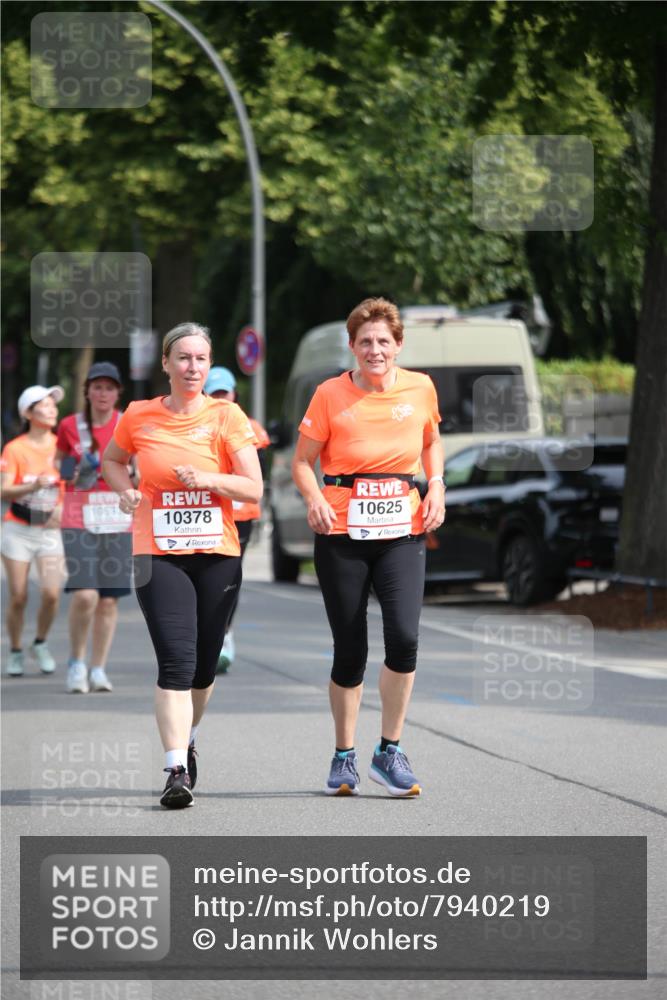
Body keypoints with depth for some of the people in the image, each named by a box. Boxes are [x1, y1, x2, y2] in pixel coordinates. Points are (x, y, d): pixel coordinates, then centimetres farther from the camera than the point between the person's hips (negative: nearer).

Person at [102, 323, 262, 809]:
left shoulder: (227, 416, 0)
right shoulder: (139, 417, 3)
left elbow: (253, 488, -3)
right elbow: (112, 460, 23)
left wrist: (207, 479, -18)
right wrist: (126, 491, 3)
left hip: (218, 554, 1)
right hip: (158, 553, -1)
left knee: (204, 664, 10)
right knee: (176, 660, -15)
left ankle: (186, 740, 38)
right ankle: (177, 770, -18)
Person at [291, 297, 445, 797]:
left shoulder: (420, 389, 4)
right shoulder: (331, 394, -4)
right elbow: (302, 460, 2)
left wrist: (437, 487, 5)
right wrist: (314, 498, -17)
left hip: (402, 531, 1)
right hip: (342, 533, -1)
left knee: (404, 636, -16)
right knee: (350, 650, 2)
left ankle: (390, 752, 0)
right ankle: (344, 758, 20)